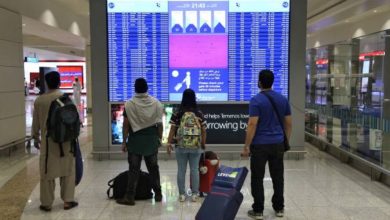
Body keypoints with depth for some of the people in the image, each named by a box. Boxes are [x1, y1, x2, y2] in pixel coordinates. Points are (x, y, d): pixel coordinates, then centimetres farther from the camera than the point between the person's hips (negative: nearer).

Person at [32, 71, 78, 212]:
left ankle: (47, 203, 16)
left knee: (47, 172, 9)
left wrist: (36, 138, 19)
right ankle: (68, 200, 14)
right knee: (67, 170, 11)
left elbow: (36, 122, 6)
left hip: (47, 141, 1)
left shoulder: (39, 100, -2)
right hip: (65, 140, -1)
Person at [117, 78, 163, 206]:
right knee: (153, 167, 13)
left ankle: (129, 197, 6)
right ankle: (158, 194, 22)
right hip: (151, 140, 2)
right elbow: (159, 124, 1)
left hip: (135, 140, -2)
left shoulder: (129, 104, -7)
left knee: (134, 169, 3)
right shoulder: (156, 103, 0)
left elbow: (126, 125, -7)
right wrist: (159, 138, 12)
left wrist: (124, 142, 0)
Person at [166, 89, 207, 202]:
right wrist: (203, 144, 14)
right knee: (194, 169, 9)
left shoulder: (177, 114, -5)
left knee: (181, 170, 8)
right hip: (196, 146, 1)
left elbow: (172, 130, -5)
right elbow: (203, 131, 1)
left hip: (181, 146, -1)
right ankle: (194, 194, 14)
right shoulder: (199, 114, -2)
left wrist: (169, 143, 5)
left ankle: (182, 194, 14)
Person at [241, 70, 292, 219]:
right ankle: (279, 208, 22)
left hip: (260, 145, -5)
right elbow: (288, 123, 9)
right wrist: (285, 141, 19)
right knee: (278, 177, 14)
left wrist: (246, 146, -13)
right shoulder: (283, 99, 5)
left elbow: (252, 125, -18)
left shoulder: (256, 100, -13)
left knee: (257, 178, 5)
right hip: (277, 144, 5)